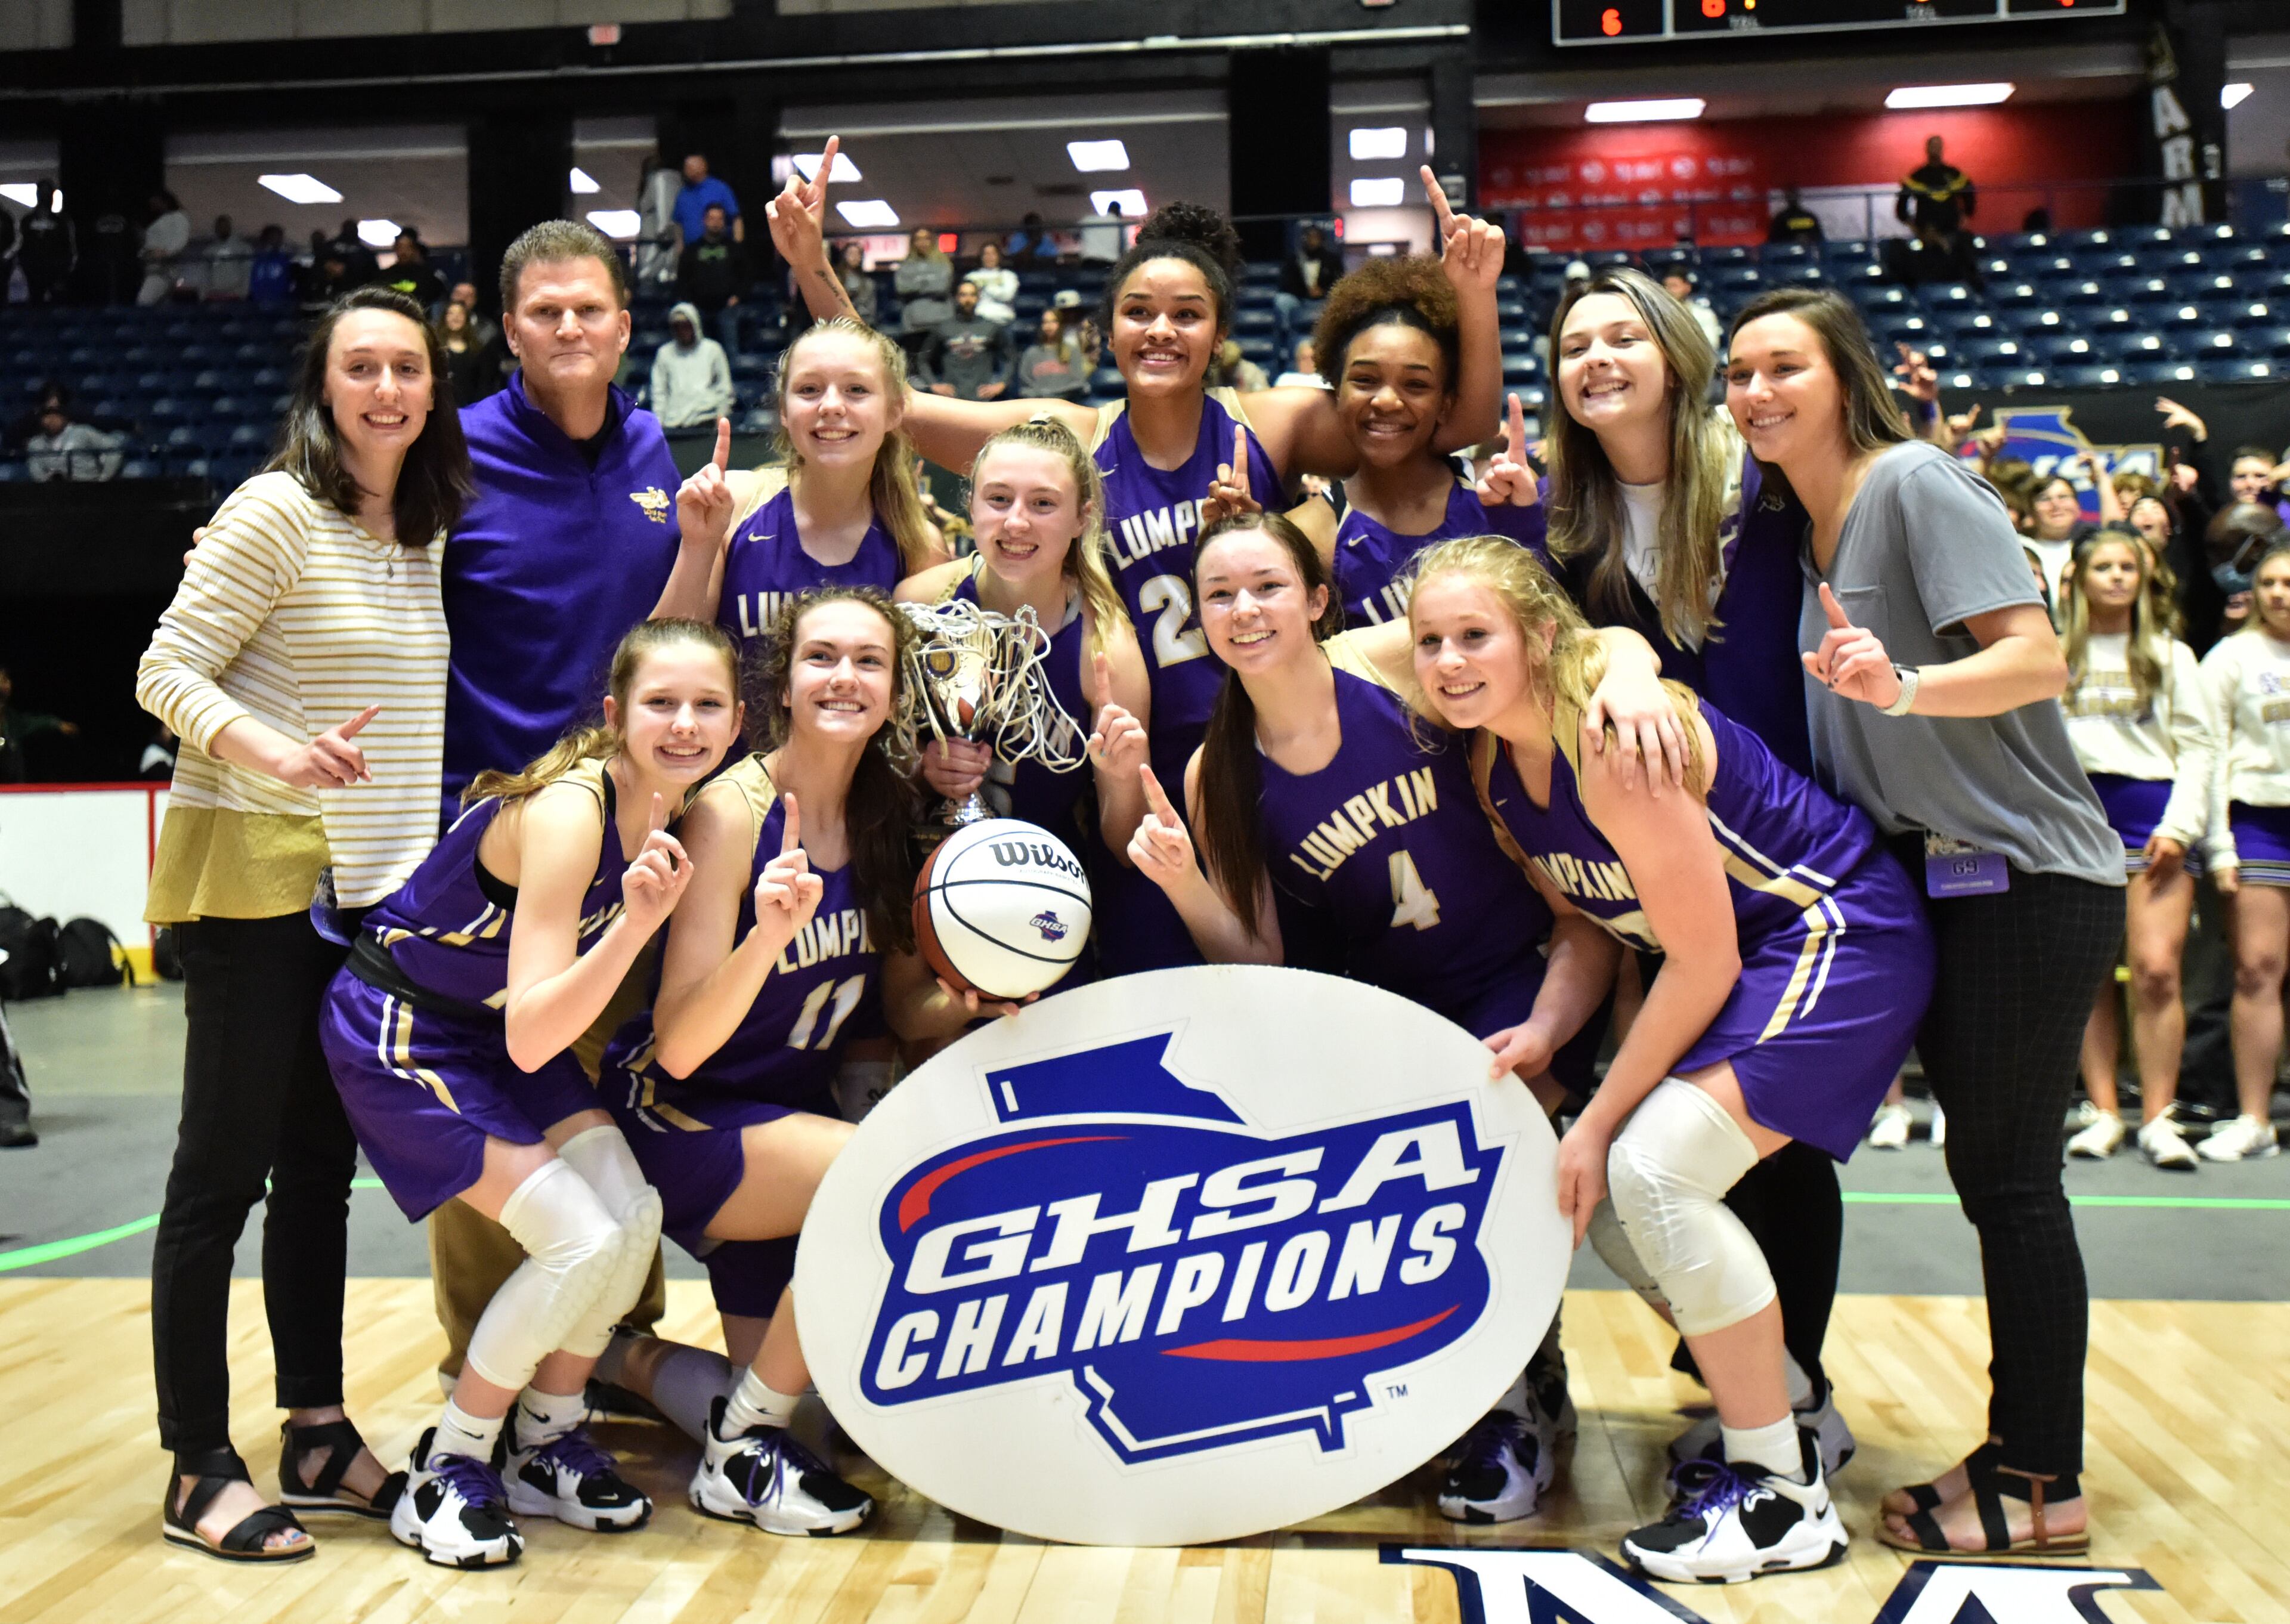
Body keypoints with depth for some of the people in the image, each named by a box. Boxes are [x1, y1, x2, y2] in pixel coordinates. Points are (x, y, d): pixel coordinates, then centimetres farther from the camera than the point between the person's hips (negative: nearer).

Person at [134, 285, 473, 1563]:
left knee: (322, 1164, 12)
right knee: (227, 1165, -1)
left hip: (369, 884, 7)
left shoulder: (428, 534, 10)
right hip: (254, 874, -7)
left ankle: (319, 1437, 22)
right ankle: (200, 1469, 7)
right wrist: (274, 754, -29)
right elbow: (168, 670, -13)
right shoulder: (277, 511, -10)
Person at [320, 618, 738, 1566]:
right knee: (582, 1240, -17)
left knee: (635, 1216, -7)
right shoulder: (568, 811, -30)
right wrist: (636, 921, -43)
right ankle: (448, 1469, 4)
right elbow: (530, 1040, -34)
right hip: (400, 1029, -7)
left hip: (501, 1025, 7)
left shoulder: (667, 810, -7)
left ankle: (547, 1442, 16)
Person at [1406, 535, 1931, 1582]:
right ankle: (1768, 1409, 24)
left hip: (1837, 936, -9)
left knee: (1654, 1169, -22)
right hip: (1728, 957, 9)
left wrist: (1600, 1119, -17)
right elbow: (1586, 919, 9)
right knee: (1587, 1183, 4)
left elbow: (1704, 961, -23)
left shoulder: (1613, 739, -27)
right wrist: (1548, 1026, -11)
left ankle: (1783, 1499, -7)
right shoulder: (1495, 762, -1)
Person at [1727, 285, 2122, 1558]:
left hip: (2029, 880, -8)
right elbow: (1841, 735, 17)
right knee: (1995, 1170, 12)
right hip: (1941, 880, 8)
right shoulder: (1802, 523, 11)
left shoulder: (1915, 482, -13)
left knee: (2009, 1176, -3)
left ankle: (2043, 1480, 8)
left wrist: (1902, 686, -37)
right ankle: (2029, 1446, 23)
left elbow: (2038, 658, -21)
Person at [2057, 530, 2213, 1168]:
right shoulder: (2055, 655, 14)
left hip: (2151, 809, -1)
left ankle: (2157, 1118, -9)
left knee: (2156, 970, -13)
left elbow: (2198, 745, 5)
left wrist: (2178, 825, -7)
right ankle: (2103, 1112, 6)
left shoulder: (2170, 653, 12)